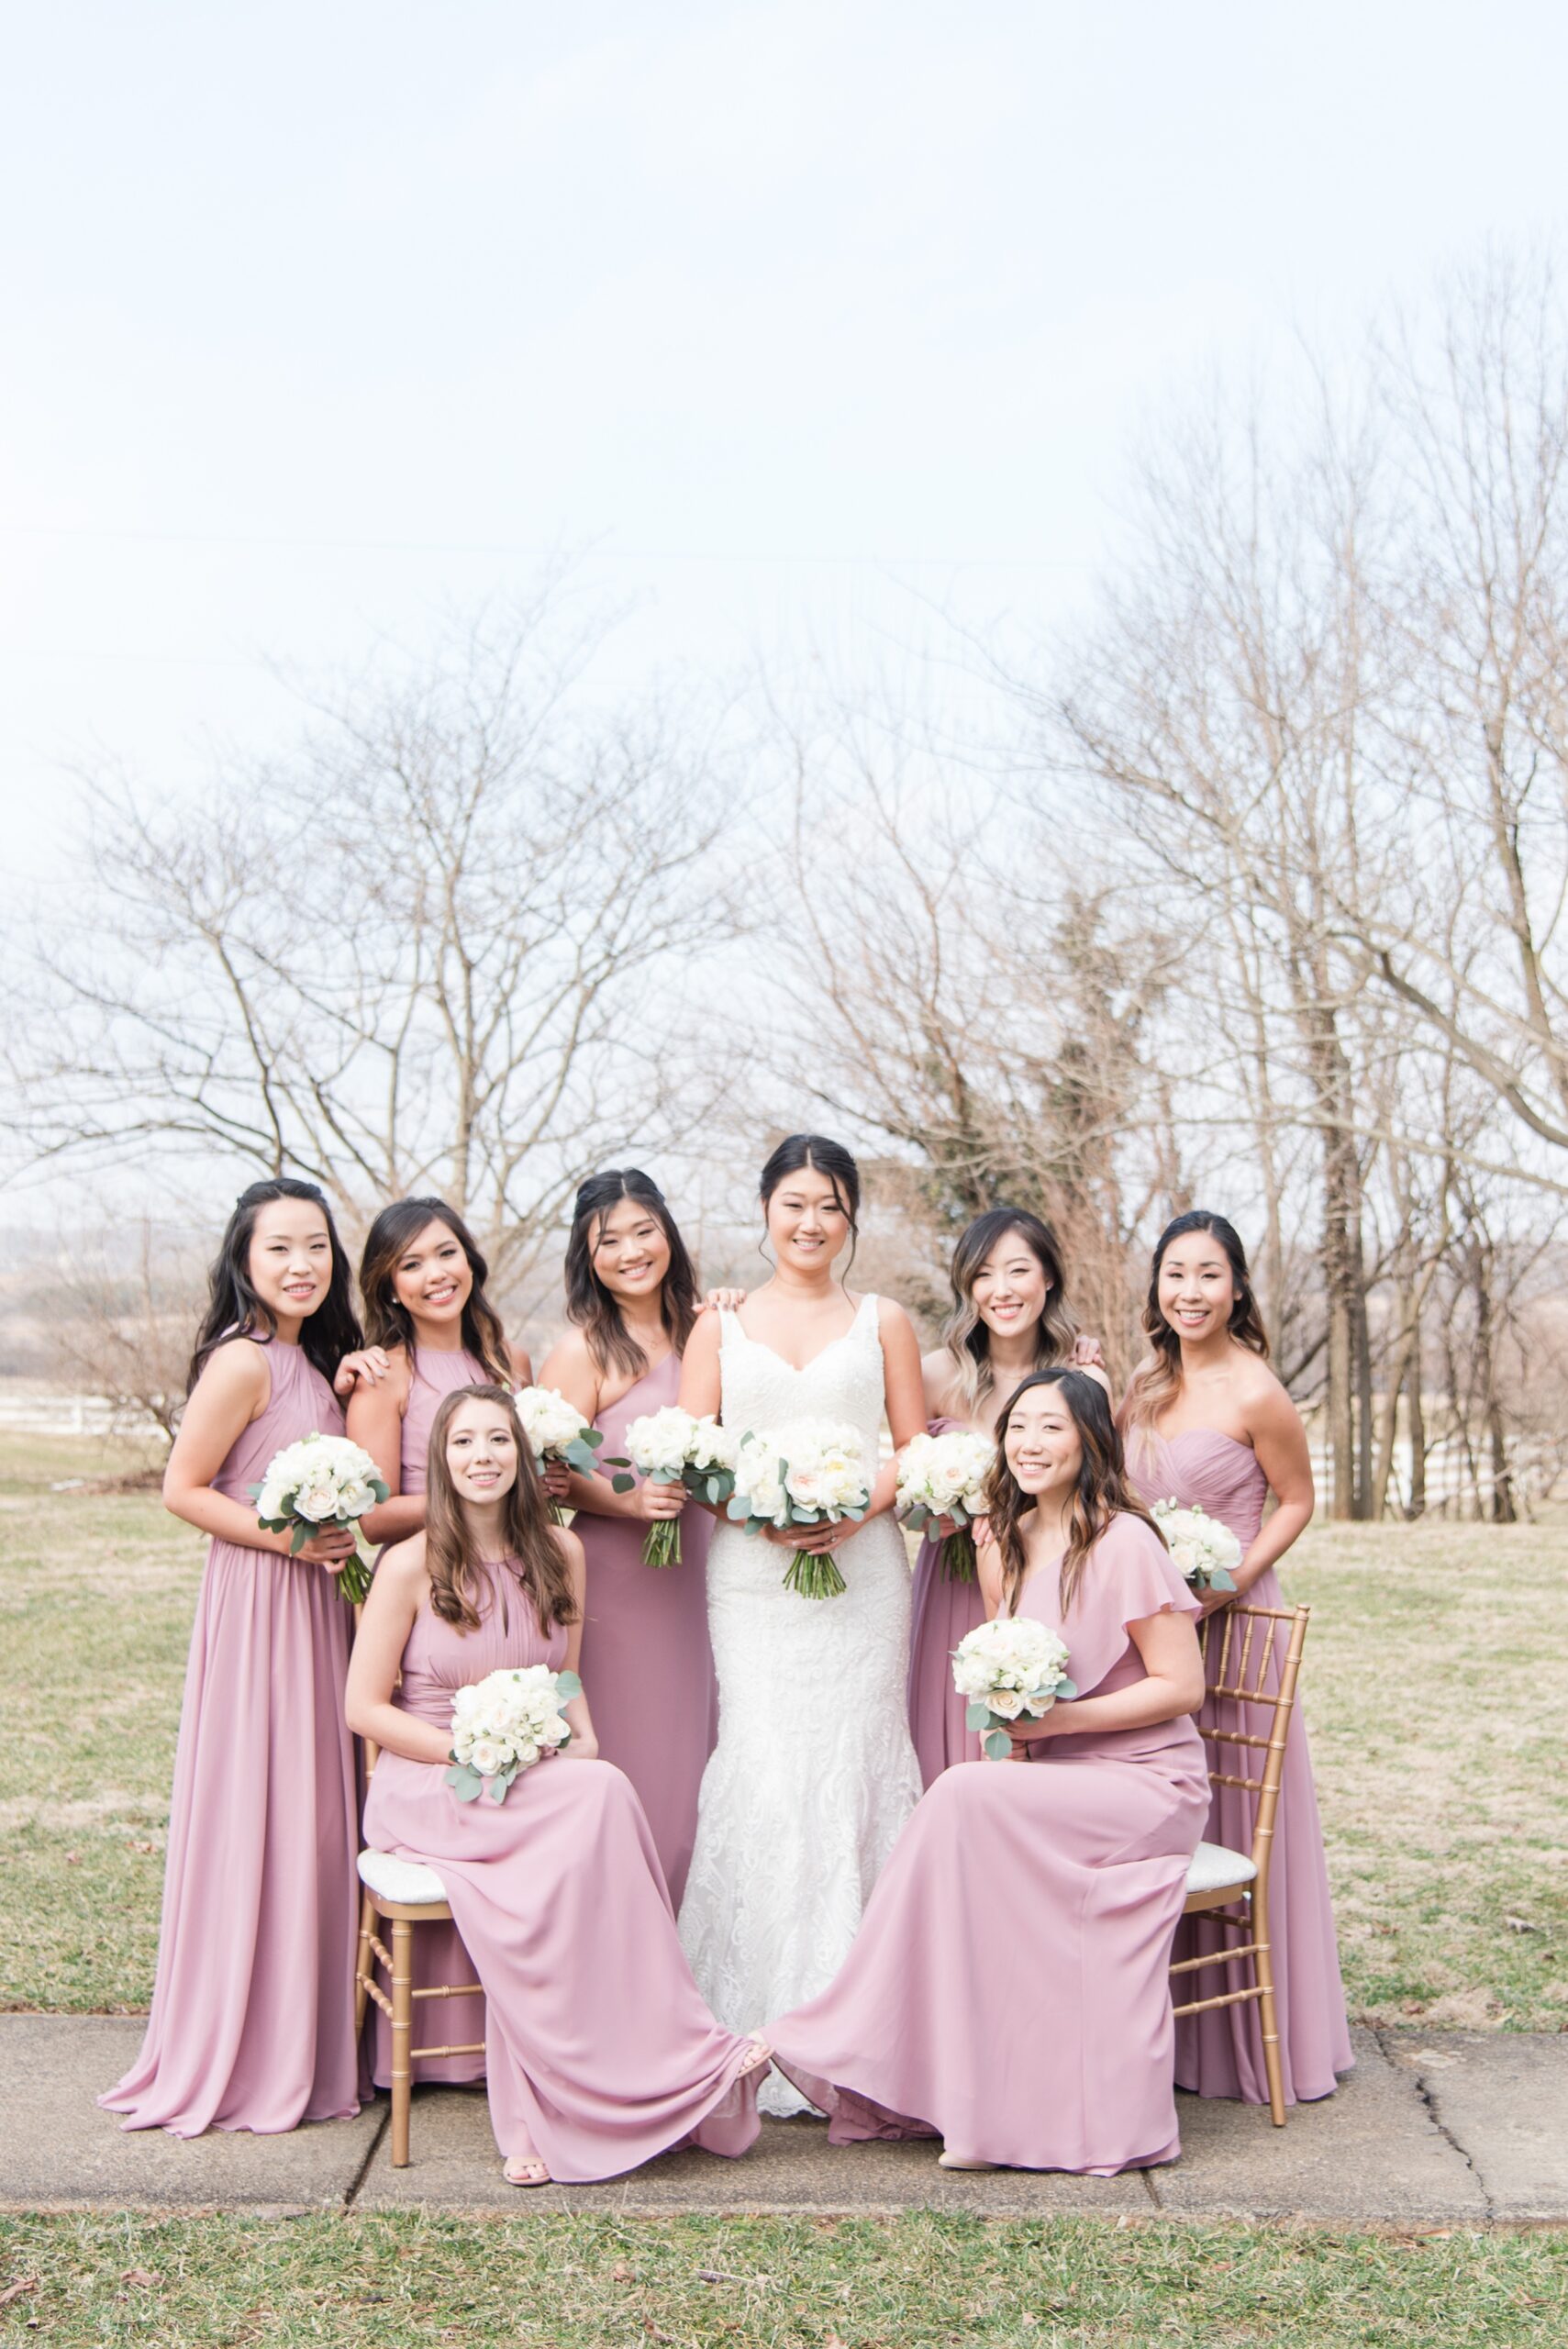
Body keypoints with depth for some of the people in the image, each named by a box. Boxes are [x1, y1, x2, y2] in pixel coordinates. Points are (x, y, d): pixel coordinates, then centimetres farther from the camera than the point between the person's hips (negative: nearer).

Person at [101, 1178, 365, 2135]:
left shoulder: (312, 1358, 11)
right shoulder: (243, 1360, -14)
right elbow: (184, 1489, -13)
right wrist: (288, 1537, -20)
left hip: (314, 1600, 9)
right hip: (258, 1602, -9)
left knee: (314, 1818, 13)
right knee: (255, 1823, -1)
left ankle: (305, 2043, 25)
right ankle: (244, 2059, 11)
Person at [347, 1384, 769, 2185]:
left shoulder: (559, 1554, 7)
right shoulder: (411, 1566, -7)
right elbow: (364, 1708, -6)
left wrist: (582, 1744, -5)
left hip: (541, 1782, 4)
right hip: (426, 1784, -4)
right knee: (601, 1799, -32)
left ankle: (538, 2119, -27)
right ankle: (689, 2059, -25)